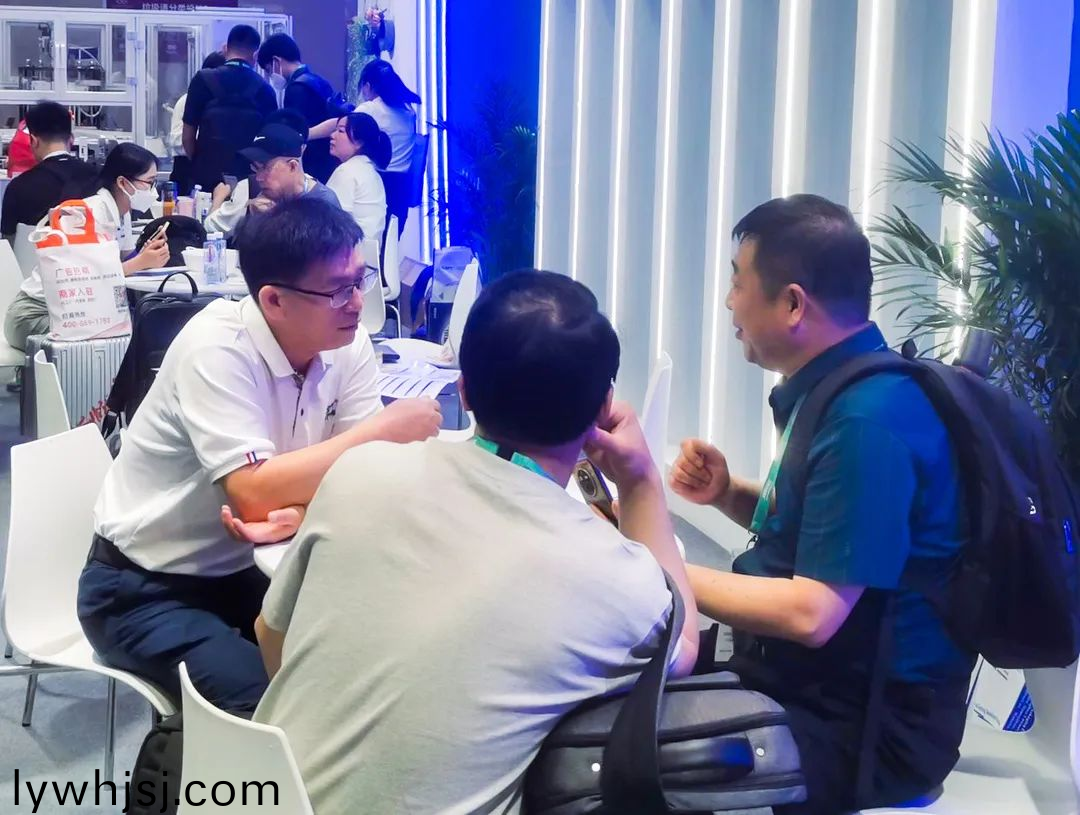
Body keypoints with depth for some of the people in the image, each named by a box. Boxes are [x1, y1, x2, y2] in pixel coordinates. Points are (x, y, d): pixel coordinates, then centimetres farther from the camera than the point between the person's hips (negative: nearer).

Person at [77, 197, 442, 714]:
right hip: (144, 589, -6)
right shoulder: (217, 346, -26)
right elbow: (253, 494, -32)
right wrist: (384, 429, -27)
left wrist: (294, 514, -30)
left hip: (243, 570, 6)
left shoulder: (348, 344, -7)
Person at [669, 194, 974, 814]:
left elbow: (812, 613, -26)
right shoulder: (841, 391, 7)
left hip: (855, 731, -9)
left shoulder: (867, 421, -24)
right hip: (815, 690, 9)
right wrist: (731, 496, 2)